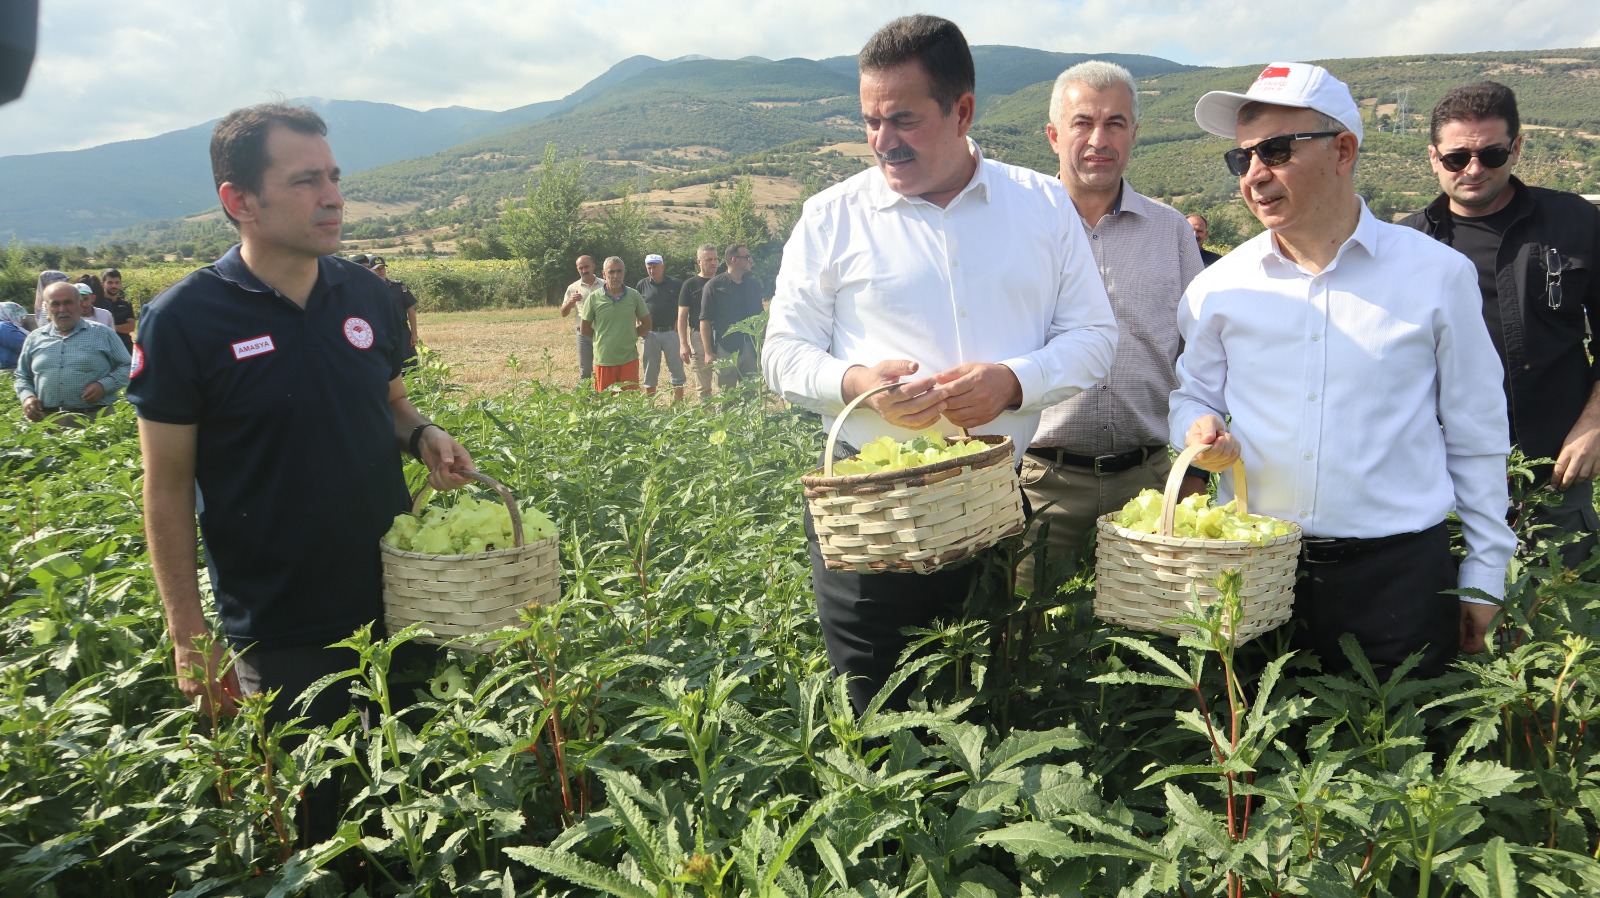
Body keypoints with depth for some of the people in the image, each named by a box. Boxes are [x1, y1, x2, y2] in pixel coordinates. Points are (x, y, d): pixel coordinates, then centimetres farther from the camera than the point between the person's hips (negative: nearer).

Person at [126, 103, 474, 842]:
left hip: (396, 606, 4)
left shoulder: (365, 295, 0)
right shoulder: (183, 321, -13)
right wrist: (190, 640, -8)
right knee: (313, 816, 14)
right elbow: (168, 489, -8)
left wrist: (422, 434, -7)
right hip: (280, 636, -4)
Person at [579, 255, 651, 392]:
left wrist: (629, 336, 5)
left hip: (629, 359, 1)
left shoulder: (634, 296, 2)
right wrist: (602, 340, 7)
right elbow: (585, 329, 6)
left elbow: (646, 324, 11)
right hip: (604, 360, -1)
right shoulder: (594, 298, -3)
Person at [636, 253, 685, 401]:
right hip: (650, 333, 2)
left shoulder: (676, 284, -1)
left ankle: (678, 404, 11)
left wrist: (678, 323, -9)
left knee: (677, 368, 2)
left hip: (671, 332, -2)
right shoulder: (642, 285, 5)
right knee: (650, 371, 9)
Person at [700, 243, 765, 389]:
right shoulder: (714, 286, -4)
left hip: (751, 349, 4)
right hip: (725, 349, -4)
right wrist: (708, 352, -11)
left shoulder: (754, 284, 10)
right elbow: (705, 321, -6)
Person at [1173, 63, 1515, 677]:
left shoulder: (1437, 274, 0)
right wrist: (1199, 428, -8)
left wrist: (1484, 572, 6)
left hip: (1399, 573, -1)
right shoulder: (1219, 287, 3)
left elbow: (1477, 434, 6)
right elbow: (1192, 393, 16)